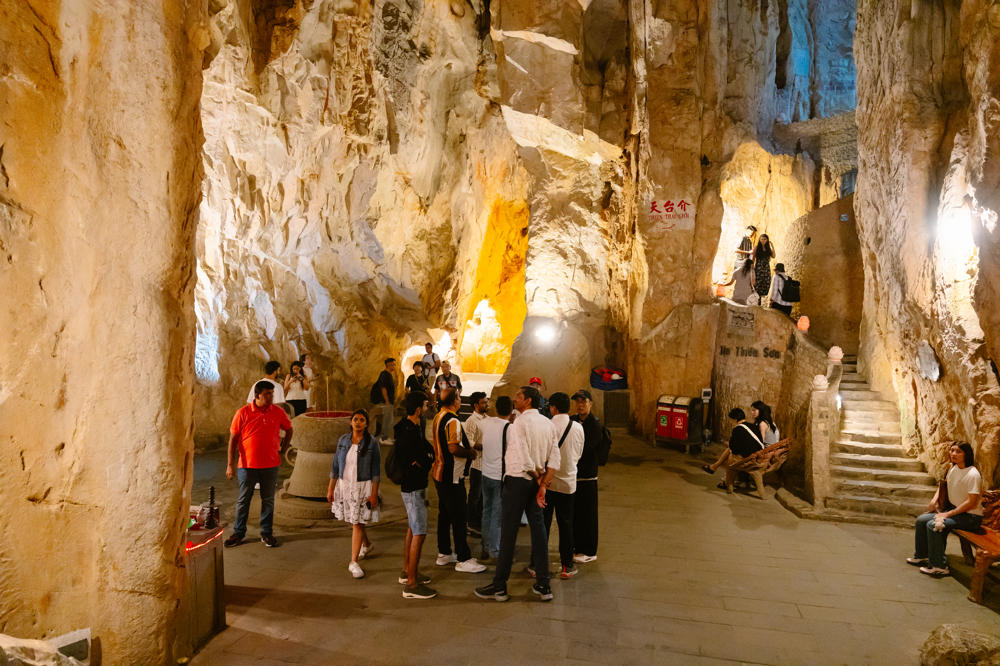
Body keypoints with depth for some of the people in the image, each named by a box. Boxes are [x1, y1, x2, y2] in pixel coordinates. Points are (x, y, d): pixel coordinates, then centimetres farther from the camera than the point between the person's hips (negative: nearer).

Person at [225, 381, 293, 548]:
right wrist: (230, 464, -6)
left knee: (268, 500, 10)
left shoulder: (278, 412, -3)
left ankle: (266, 533, 22)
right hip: (247, 465, -1)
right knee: (243, 500, 9)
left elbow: (289, 430, 15)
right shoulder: (243, 412, -8)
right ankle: (238, 533, 24)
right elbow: (233, 438, -4)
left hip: (271, 465, 2)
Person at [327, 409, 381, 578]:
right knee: (353, 519, 17)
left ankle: (354, 562, 2)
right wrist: (330, 488, 6)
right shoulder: (343, 440, 2)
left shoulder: (372, 442, -8)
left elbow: (375, 471, -7)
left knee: (357, 522, -5)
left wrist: (374, 493, -10)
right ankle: (366, 545, 44)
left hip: (363, 486, -4)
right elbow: (335, 465, 7)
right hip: (344, 485, 4)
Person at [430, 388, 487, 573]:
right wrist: (470, 453, -11)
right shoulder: (452, 421, -20)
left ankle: (444, 553, 26)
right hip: (452, 476, -10)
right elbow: (454, 448, -27)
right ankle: (463, 559, 3)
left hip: (439, 473, 10)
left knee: (444, 514, 16)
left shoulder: (438, 417, 10)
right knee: (459, 516, -3)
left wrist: (466, 449, 17)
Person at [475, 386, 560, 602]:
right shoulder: (549, 424, 6)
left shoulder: (519, 424, -16)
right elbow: (555, 460, 1)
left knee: (508, 533, 1)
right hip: (537, 482, 7)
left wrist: (538, 479, -7)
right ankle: (543, 585, 18)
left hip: (517, 480, -7)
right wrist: (543, 486, -3)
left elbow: (523, 460, -23)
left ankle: (499, 586, 11)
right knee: (538, 530, 12)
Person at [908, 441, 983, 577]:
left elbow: (971, 502, -23)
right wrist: (934, 500, 7)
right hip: (952, 509, 9)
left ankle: (939, 566, -13)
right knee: (921, 519, 0)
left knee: (933, 525, -24)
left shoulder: (972, 474, -23)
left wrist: (948, 514, -20)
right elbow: (943, 484, 22)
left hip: (970, 516, -9)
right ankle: (921, 556, 16)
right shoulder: (953, 468, 3)